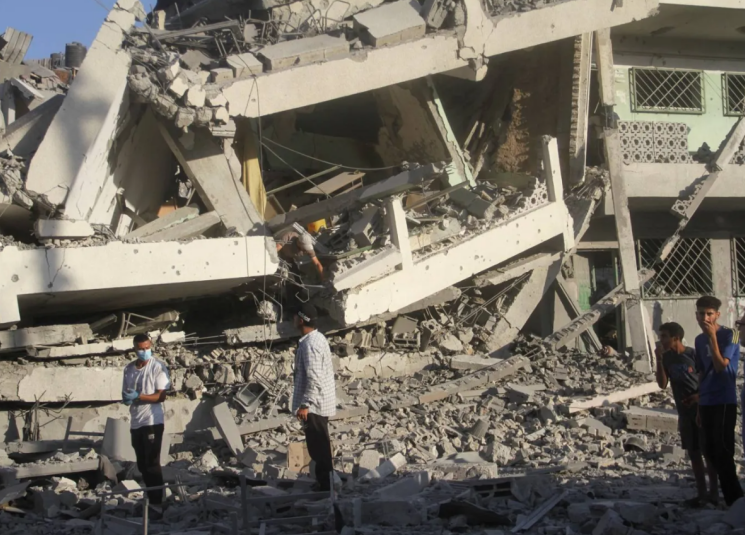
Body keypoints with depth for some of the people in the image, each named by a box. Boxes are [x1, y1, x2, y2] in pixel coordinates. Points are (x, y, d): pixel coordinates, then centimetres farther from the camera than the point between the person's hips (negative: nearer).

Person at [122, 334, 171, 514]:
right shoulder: (129, 369, 10)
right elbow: (125, 395, 19)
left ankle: (157, 503, -3)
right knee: (142, 465, 11)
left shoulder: (158, 367, -7)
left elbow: (161, 396, -13)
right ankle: (151, 499, 20)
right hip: (136, 422, 6)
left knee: (152, 464, -6)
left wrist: (138, 396, -22)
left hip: (152, 421, -6)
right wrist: (126, 398, -5)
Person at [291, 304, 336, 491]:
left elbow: (314, 379, -25)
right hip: (321, 402, 10)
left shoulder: (309, 344, -21)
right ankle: (324, 484, 25)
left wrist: (304, 404, -23)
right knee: (320, 447, 17)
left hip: (314, 405, -10)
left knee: (318, 448, -3)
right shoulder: (318, 338, 10)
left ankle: (325, 488, 2)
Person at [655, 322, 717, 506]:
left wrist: (700, 395, -19)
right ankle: (702, 493, 13)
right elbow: (662, 384, -1)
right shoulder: (667, 358, 4)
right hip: (684, 412, 5)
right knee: (693, 453, 8)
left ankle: (713, 491, 4)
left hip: (701, 409, -5)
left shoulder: (693, 354, -11)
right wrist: (659, 360, -10)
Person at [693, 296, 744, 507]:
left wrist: (712, 337, -19)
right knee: (711, 451, 8)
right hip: (706, 403, 7)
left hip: (724, 402, -7)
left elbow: (721, 366, -18)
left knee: (723, 452, -11)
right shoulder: (699, 340, 12)